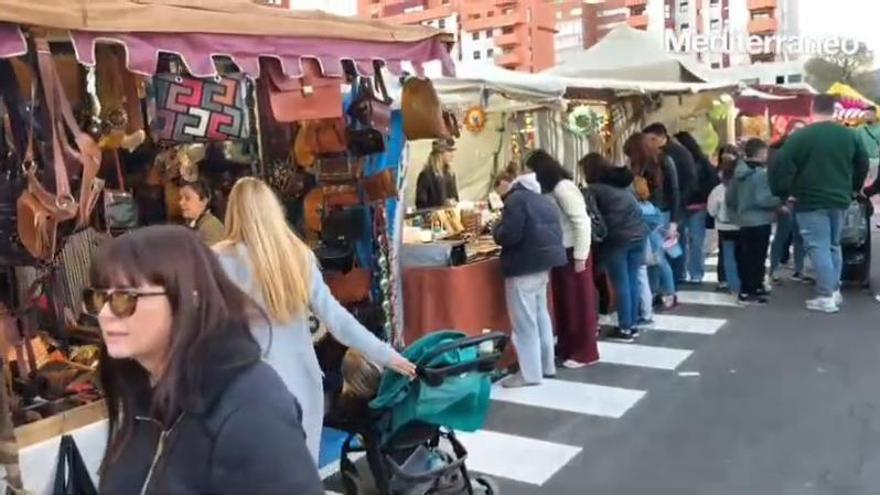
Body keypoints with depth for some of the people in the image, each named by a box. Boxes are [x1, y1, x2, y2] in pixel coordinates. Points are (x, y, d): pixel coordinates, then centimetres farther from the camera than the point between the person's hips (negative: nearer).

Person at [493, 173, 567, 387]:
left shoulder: (516, 199, -13)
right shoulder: (545, 201, 15)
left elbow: (508, 235, -22)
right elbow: (554, 232, 19)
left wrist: (497, 229, -1)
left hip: (524, 265, -10)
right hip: (544, 261, 10)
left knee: (524, 321, -4)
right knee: (541, 315, 18)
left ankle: (530, 373, 0)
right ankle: (546, 365, 26)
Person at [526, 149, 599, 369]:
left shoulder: (563, 188, -19)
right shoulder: (551, 189, 8)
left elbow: (582, 223, -21)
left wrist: (580, 257, -20)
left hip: (572, 253, -9)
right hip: (560, 253, 9)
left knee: (578, 303, 1)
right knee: (564, 302, 16)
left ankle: (585, 352, 12)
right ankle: (567, 347, 28)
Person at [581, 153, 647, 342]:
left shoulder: (595, 188, -5)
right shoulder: (624, 182, 16)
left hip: (617, 238, -7)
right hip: (638, 234, 7)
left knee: (621, 285, 0)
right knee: (633, 281, 12)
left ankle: (625, 328, 7)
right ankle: (633, 324, 20)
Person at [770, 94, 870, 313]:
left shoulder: (800, 136, -11)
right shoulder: (849, 135, 7)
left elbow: (781, 166, -15)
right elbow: (863, 165, 17)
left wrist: (782, 193, -3)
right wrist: (851, 190, 30)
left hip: (811, 201, -6)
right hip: (839, 200, 6)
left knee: (818, 247, -4)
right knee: (834, 245, 18)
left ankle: (826, 297, -5)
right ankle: (835, 291, 23)